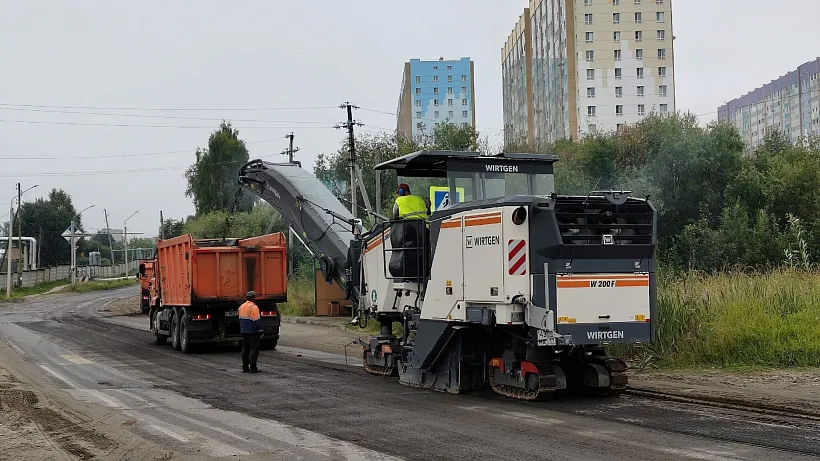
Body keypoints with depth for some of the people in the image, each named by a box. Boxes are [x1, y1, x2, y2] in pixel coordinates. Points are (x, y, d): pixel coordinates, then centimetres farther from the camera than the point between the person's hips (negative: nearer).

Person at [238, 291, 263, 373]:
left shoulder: (241, 307, 11)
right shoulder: (253, 307, -15)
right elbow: (257, 320, -16)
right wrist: (261, 330, -10)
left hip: (244, 331, 8)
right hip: (253, 332, -8)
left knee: (245, 349, 11)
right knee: (254, 349, -4)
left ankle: (245, 367, 13)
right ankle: (253, 368, -7)